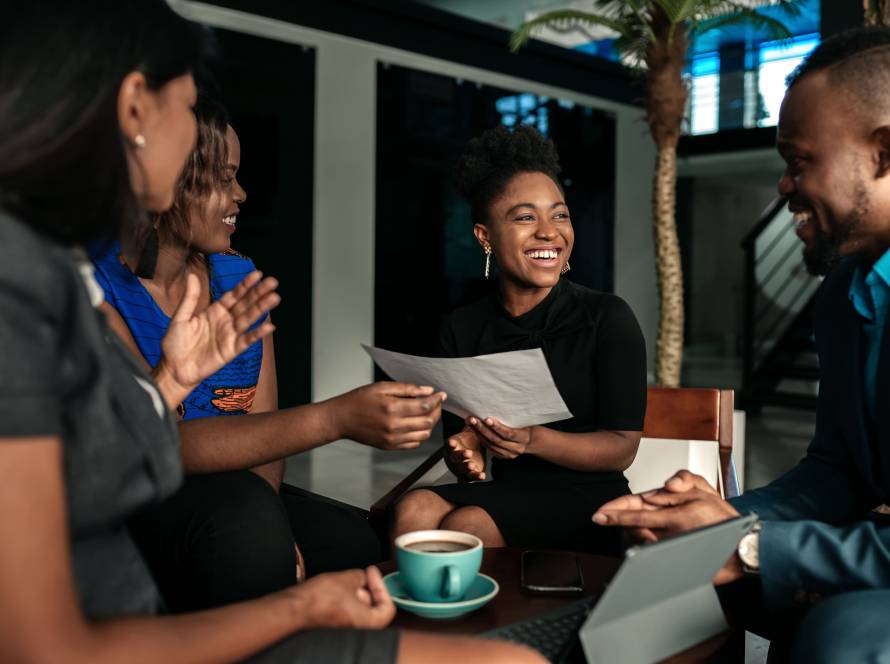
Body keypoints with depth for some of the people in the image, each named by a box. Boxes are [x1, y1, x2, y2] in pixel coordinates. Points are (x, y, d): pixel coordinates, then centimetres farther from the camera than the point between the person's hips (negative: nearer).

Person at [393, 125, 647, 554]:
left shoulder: (607, 318, -6)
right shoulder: (462, 330, 5)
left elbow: (622, 447, -9)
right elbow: (460, 436, 8)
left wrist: (534, 440, -26)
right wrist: (466, 458, -17)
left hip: (587, 502, -3)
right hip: (505, 494, 3)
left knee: (465, 527, -29)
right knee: (414, 510, -27)